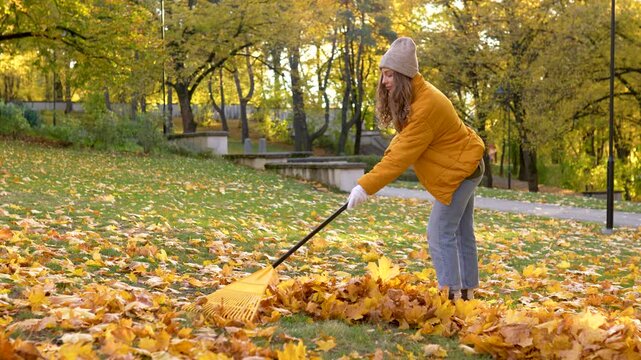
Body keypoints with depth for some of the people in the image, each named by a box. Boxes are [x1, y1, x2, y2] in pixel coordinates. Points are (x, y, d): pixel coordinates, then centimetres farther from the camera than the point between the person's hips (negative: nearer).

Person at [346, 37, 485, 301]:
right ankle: (466, 291, 24)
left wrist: (366, 187, -33)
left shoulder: (425, 108, -30)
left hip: (459, 170, -10)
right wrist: (387, 156, -12)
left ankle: (450, 293, -9)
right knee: (462, 232, 15)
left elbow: (402, 156, -32)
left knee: (440, 232, -12)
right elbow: (405, 137, 7)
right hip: (462, 165, 10)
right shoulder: (410, 98, 0)